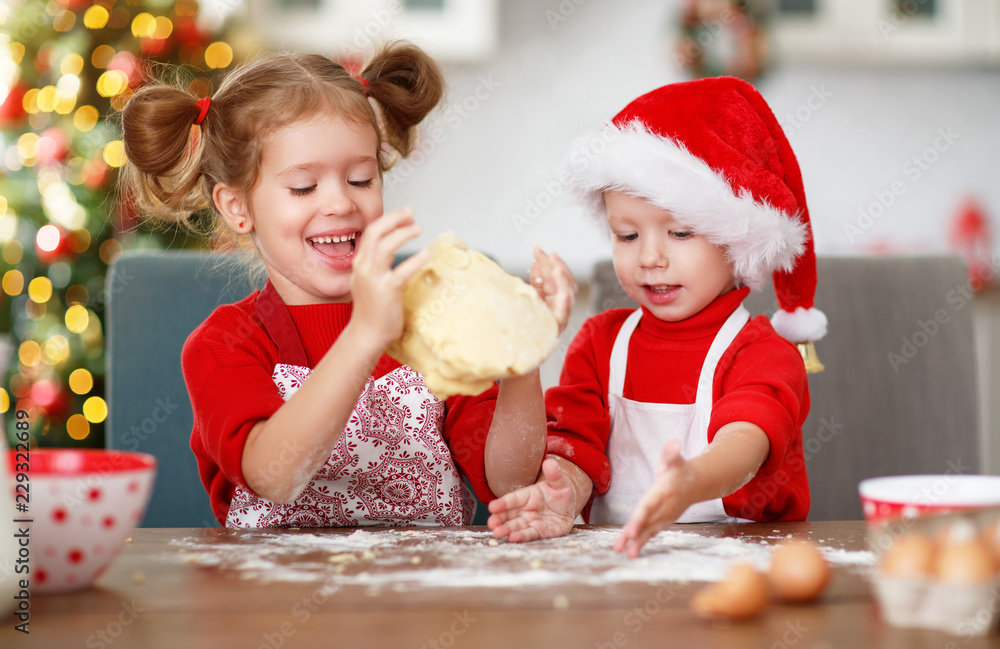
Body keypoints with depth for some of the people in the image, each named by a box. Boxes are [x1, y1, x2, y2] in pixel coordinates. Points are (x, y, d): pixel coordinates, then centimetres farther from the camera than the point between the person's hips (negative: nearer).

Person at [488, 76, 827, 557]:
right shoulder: (600, 341, 12)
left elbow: (746, 442, -23)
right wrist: (563, 494, -24)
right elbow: (576, 444, 2)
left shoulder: (762, 354, -3)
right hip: (613, 555, 4)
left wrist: (694, 483, -48)